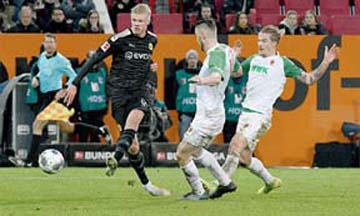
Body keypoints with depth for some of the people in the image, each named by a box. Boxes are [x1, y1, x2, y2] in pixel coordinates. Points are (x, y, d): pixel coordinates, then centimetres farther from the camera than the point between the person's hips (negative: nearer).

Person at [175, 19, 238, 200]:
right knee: (196, 151, 28)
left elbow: (218, 75, -42)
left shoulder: (216, 53, -21)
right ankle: (225, 182, 33)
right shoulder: (224, 50, 7)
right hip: (207, 114, 10)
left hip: (209, 116, -10)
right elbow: (237, 71, 27)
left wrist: (203, 80, -62)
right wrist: (233, 55, 47)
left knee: (182, 154, -4)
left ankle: (199, 192, 7)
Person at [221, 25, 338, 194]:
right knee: (244, 158, 8)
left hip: (260, 116, -7)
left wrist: (325, 63, -12)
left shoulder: (282, 63, -3)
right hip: (246, 112, 7)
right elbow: (235, 72, 25)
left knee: (236, 145, -21)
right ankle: (270, 181, 29)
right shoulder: (254, 60, 13)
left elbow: (309, 79, 0)